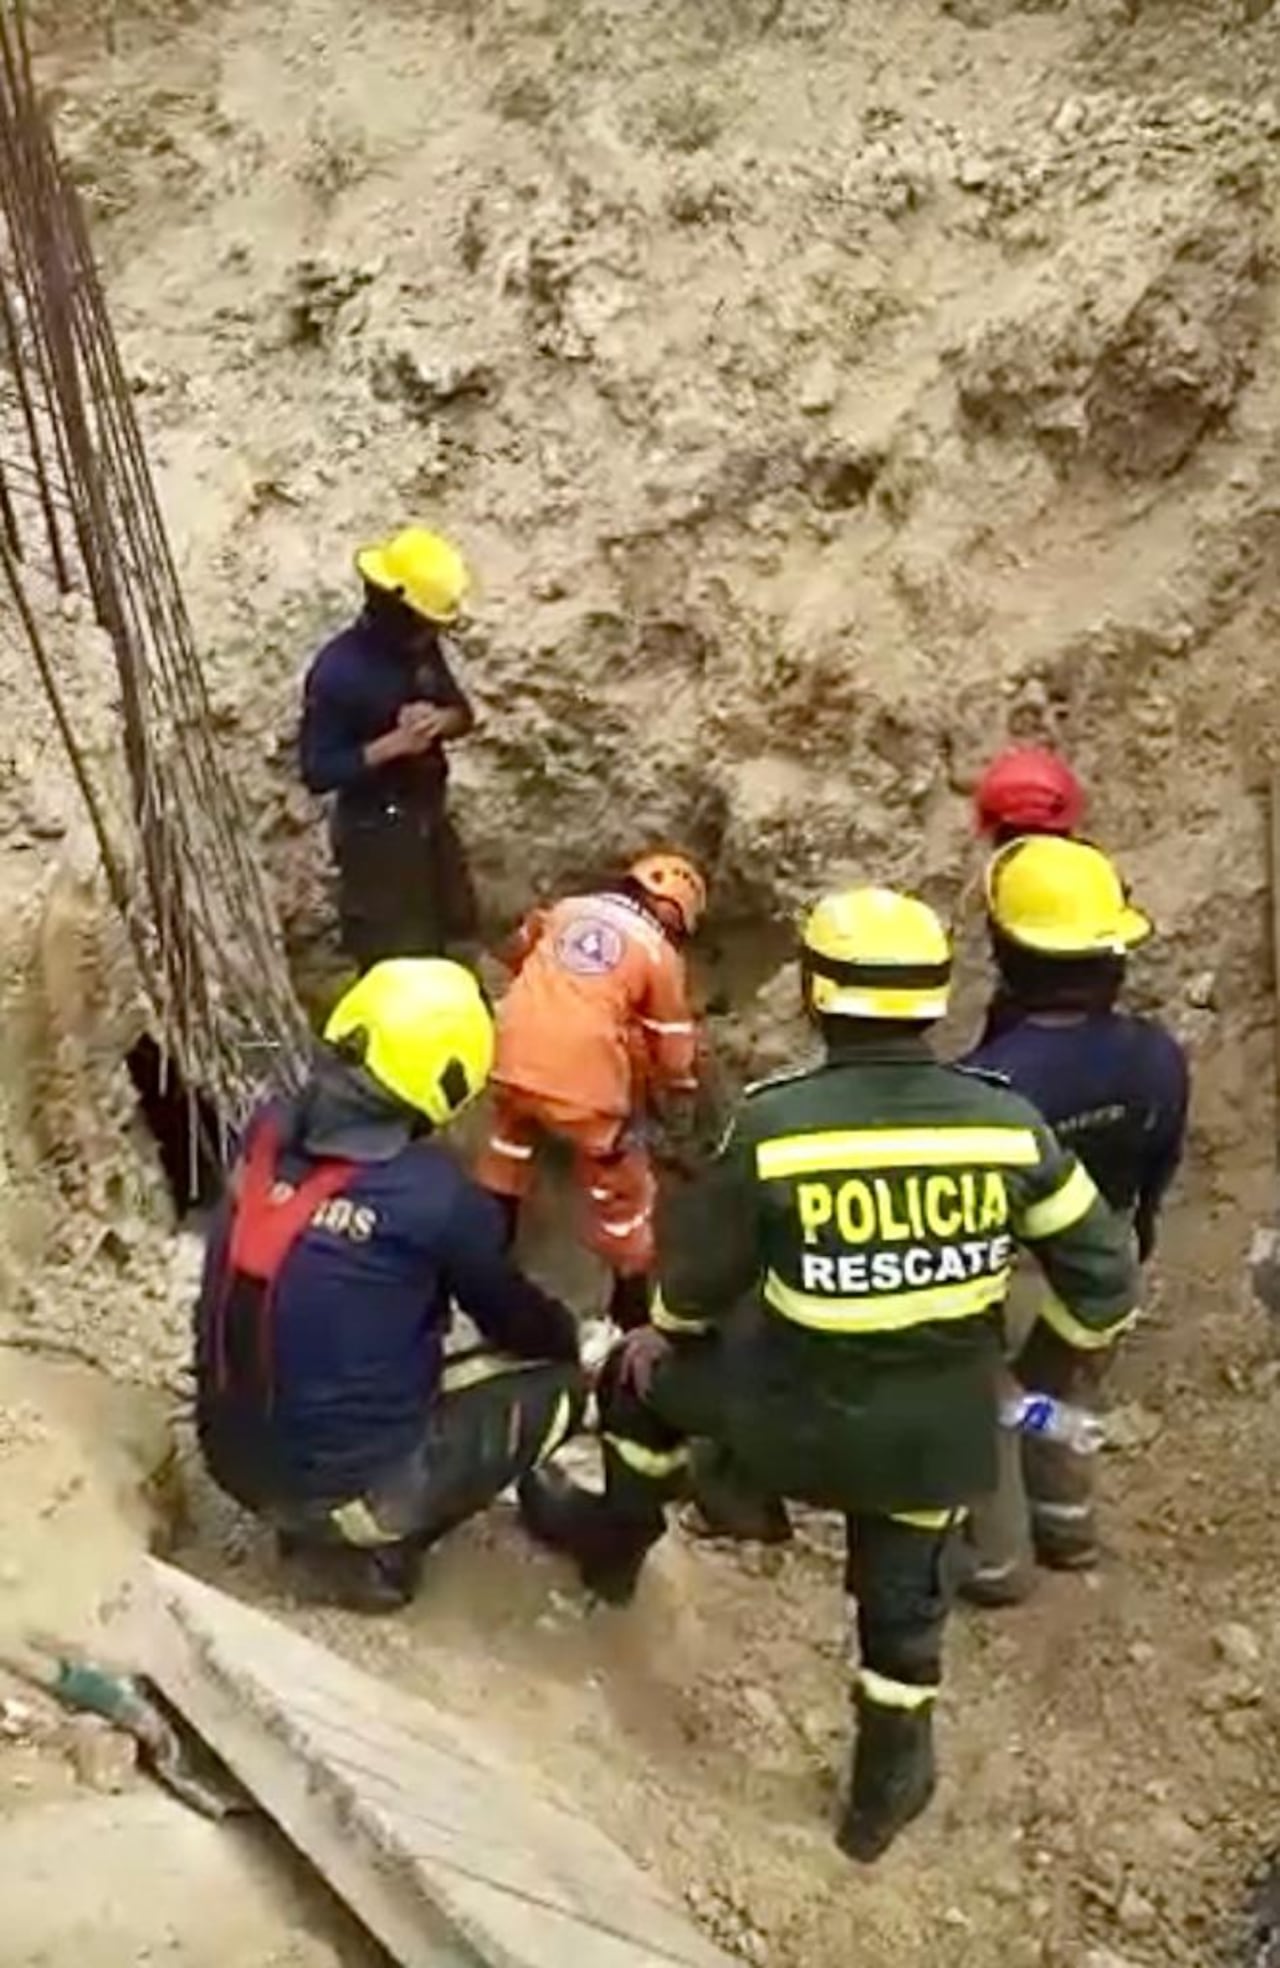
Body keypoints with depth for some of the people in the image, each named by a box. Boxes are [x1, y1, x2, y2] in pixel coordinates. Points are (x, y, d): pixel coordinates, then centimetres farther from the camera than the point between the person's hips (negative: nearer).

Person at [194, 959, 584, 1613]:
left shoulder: (268, 1133, -6)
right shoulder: (430, 1192, -22)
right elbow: (511, 1315, -3)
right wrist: (566, 1335, 21)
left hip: (232, 1457, 6)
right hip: (345, 1483, -6)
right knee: (558, 1382, 6)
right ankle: (369, 1547, 3)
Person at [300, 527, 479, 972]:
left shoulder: (422, 648, -3)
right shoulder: (337, 672, -24)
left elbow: (463, 713, 8)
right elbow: (318, 772, -23)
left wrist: (440, 720, -16)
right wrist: (392, 743, -31)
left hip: (429, 814, 8)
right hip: (376, 830, -7)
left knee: (439, 932, 22)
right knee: (394, 956, 1)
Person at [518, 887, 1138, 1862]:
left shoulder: (773, 1123, -21)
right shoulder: (1008, 1122, -13)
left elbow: (697, 1268, -5)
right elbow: (1102, 1274, -3)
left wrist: (667, 1332, 18)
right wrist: (1044, 1358, 16)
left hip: (795, 1415, -2)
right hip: (938, 1430, 3)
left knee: (645, 1373, 26)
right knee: (905, 1598, 27)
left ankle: (616, 1540, 49)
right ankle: (890, 1779, 46)